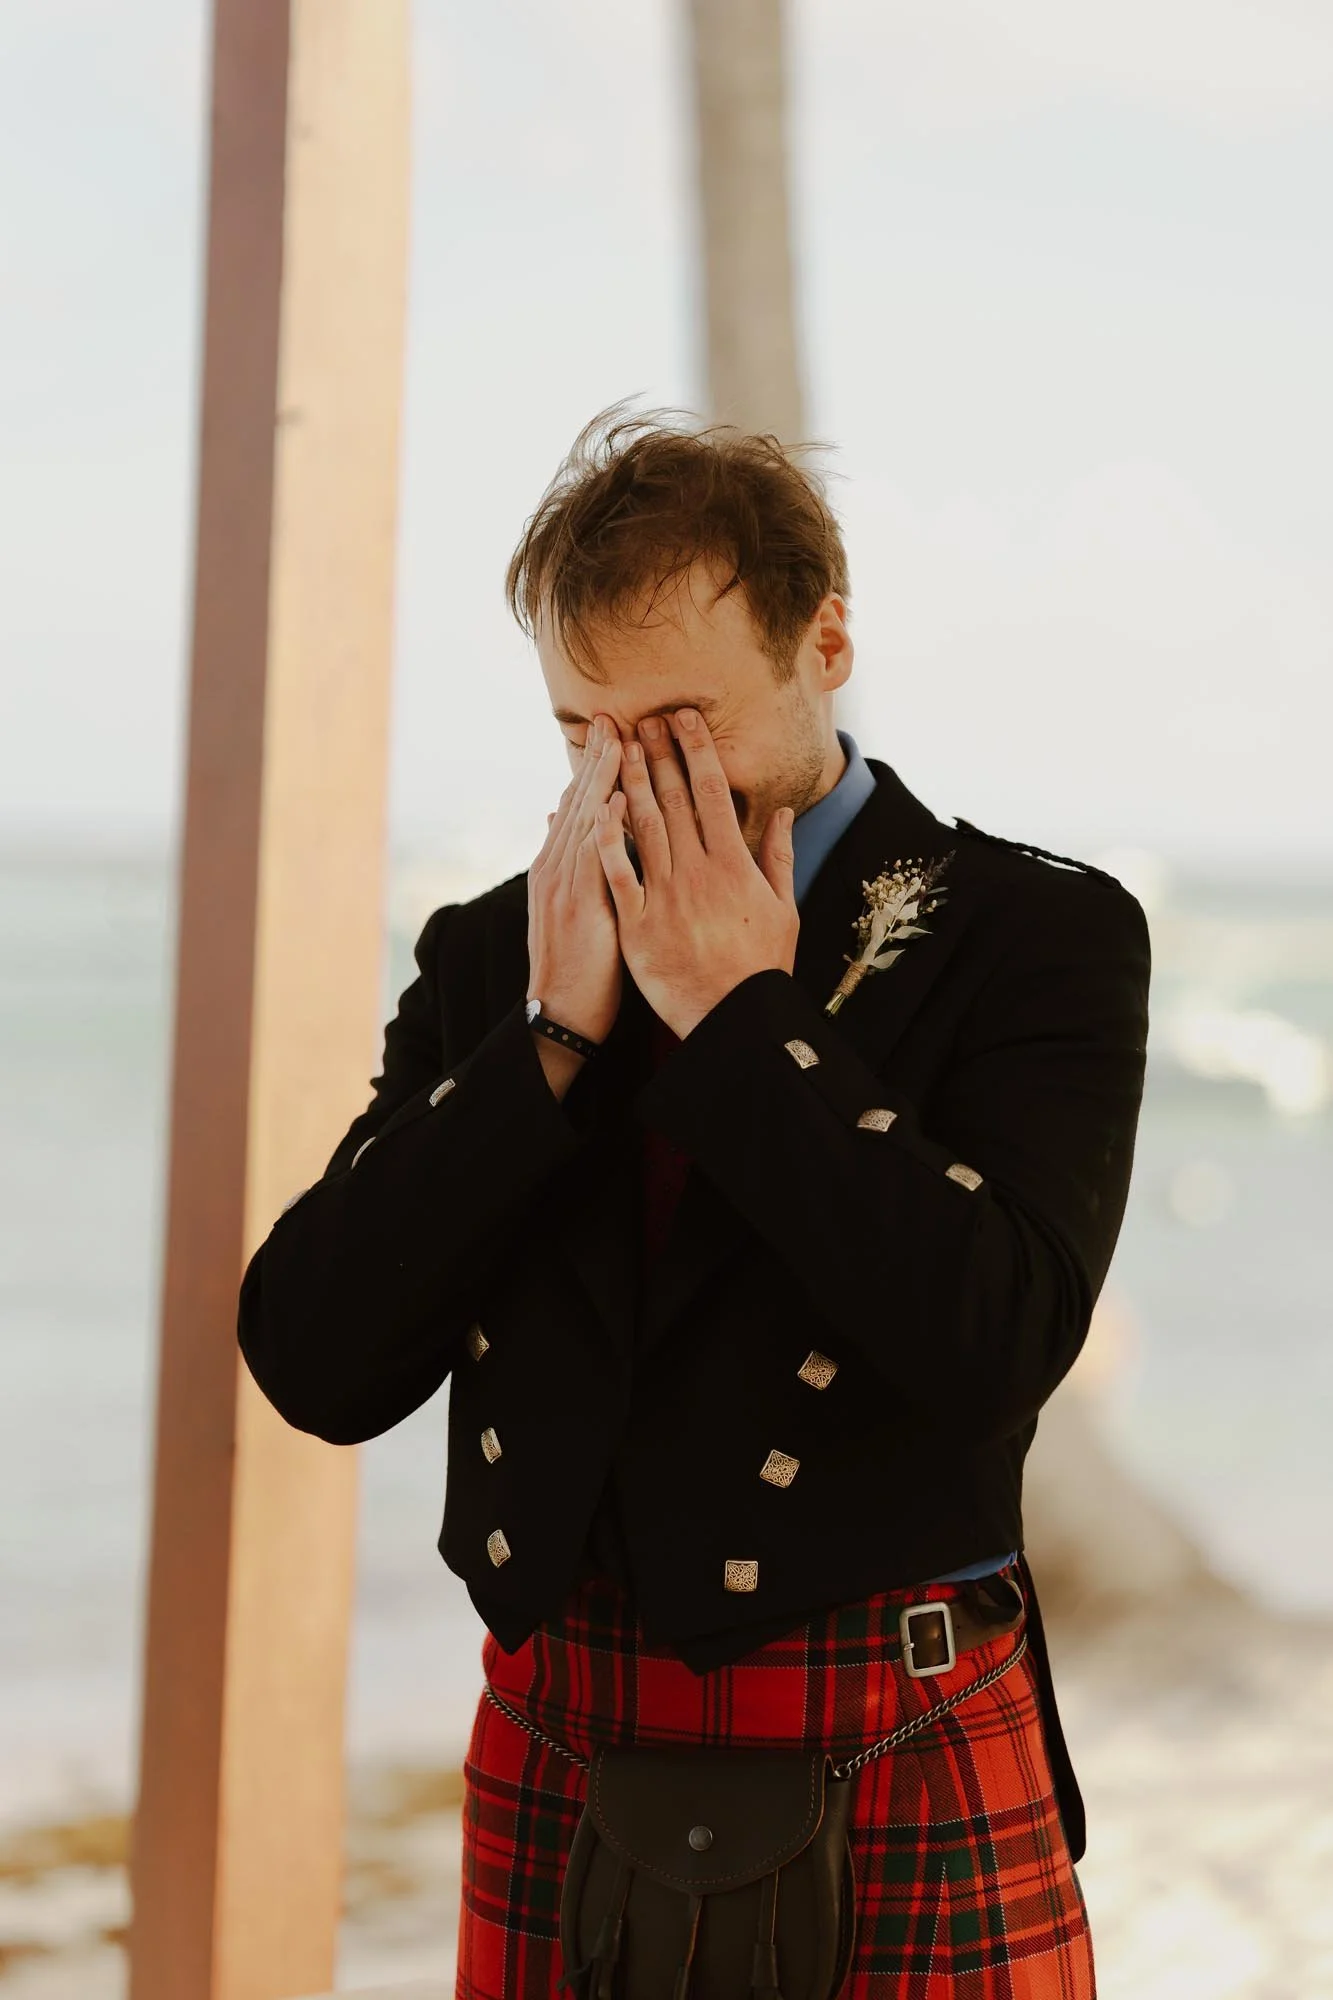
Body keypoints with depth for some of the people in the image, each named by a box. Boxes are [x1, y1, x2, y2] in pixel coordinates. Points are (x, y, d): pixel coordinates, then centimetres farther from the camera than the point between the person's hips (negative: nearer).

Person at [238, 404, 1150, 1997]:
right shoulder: (495, 956, 6)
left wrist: (740, 1016, -15)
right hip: (556, 1767, 3)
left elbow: (998, 1338, -20)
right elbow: (315, 1368, -4)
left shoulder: (1036, 936, -5)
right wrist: (551, 1037, -11)